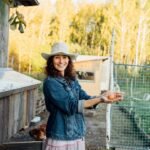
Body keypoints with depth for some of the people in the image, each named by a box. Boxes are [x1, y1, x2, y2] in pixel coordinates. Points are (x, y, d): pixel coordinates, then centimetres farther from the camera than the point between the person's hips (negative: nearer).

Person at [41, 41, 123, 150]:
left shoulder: (72, 80, 7)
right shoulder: (50, 82, -13)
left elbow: (85, 98, 0)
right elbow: (70, 106, -19)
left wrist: (102, 97, -20)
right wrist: (99, 99, -26)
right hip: (60, 137, -6)